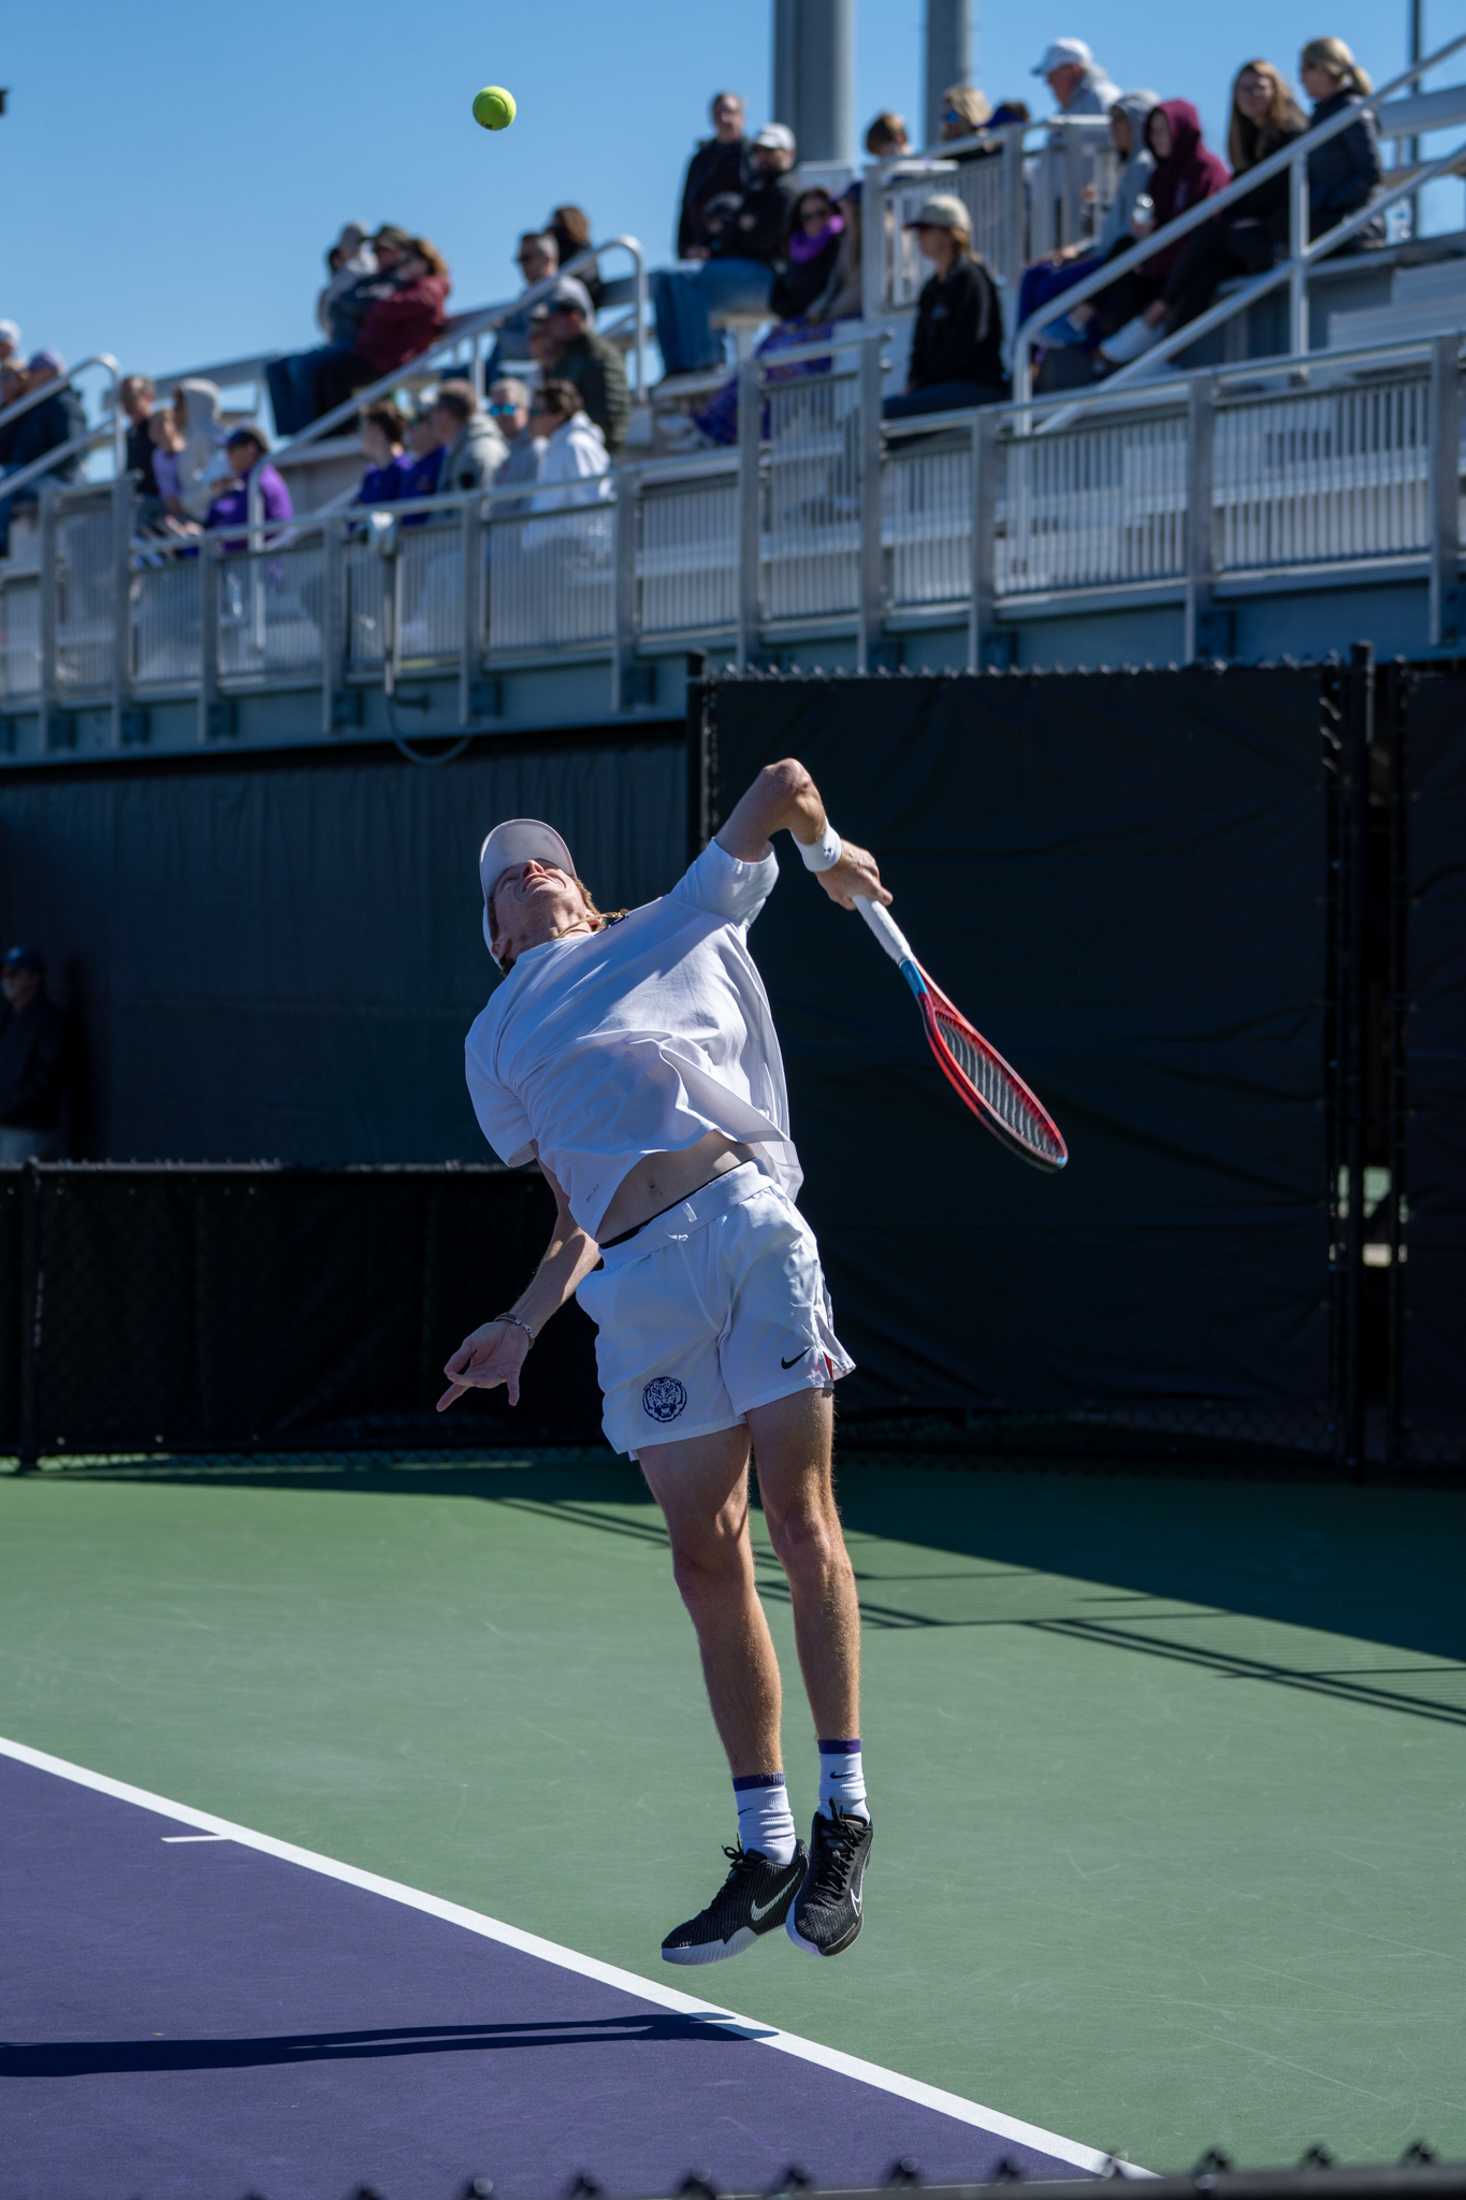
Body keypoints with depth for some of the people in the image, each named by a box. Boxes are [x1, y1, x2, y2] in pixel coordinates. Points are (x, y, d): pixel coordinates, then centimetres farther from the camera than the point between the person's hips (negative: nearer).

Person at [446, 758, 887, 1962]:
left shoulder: (675, 928, 21)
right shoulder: (496, 1046, 25)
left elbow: (781, 784, 22)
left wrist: (828, 849, 35)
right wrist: (524, 1326, 10)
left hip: (747, 1216, -2)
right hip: (636, 1276, 2)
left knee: (799, 1516, -9)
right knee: (709, 1559, 1)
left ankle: (843, 1816, -1)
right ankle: (765, 1852, 7)